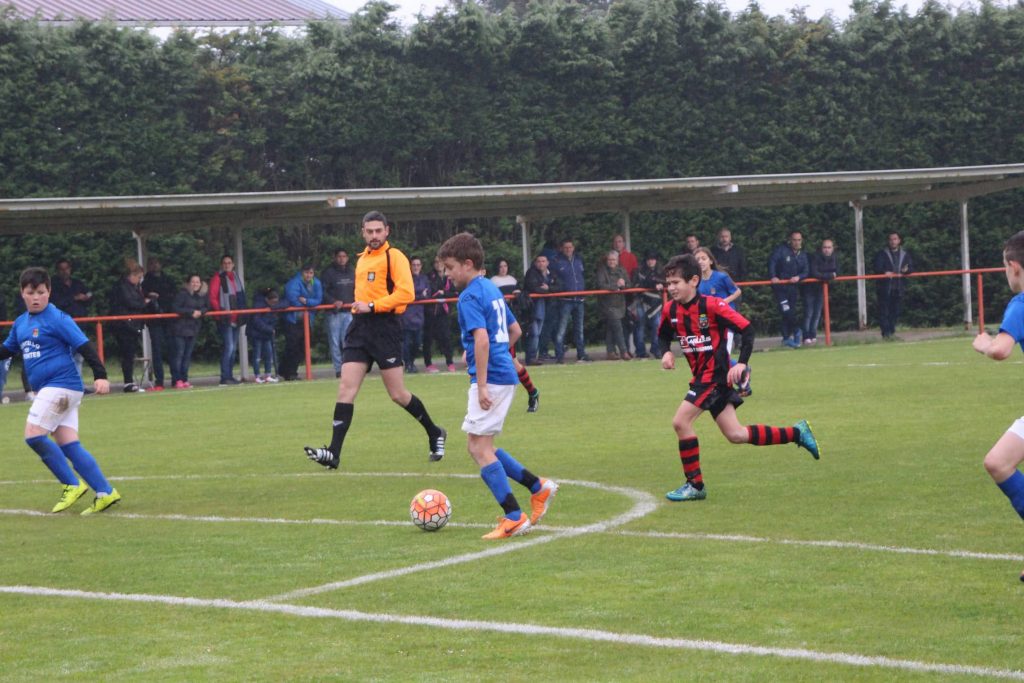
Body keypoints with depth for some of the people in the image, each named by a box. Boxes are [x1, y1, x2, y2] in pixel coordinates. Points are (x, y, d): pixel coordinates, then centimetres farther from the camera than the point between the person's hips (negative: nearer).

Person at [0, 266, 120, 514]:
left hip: (62, 385, -8)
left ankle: (72, 485, -4)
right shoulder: (21, 323, 14)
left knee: (34, 435, -13)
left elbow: (84, 346, -14)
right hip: (47, 390, 8)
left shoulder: (57, 319, -10)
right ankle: (105, 492, 1)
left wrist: (100, 375, -23)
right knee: (68, 444, 1)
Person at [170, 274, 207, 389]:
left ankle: (184, 379, 13)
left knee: (188, 354, 8)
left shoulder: (201, 296, 10)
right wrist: (191, 312, -19)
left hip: (193, 329, 6)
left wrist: (200, 312, -11)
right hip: (180, 329, -6)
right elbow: (175, 308, -17)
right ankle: (176, 380, -6)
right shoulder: (182, 294, -10)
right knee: (178, 353, -7)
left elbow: (205, 307, 13)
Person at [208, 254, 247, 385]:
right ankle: (224, 377, -15)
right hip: (225, 319, -8)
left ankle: (230, 375, 17)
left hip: (236, 318, 8)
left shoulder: (237, 277, 16)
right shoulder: (218, 278, -5)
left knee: (233, 348, 10)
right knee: (228, 347, -15)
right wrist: (220, 310, -20)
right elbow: (212, 297, -11)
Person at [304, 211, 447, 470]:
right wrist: (358, 308, 16)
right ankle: (334, 453, -11)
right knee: (346, 389, -6)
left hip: (384, 328, -6)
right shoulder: (362, 258, 17)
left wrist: (372, 306, -19)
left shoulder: (394, 257, -6)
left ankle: (435, 434, 24)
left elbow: (406, 293, -18)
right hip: (359, 329, 7)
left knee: (398, 394, 0)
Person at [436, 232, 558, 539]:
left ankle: (514, 517, -7)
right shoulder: (492, 289, 16)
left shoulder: (469, 297, -13)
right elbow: (515, 330, 25)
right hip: (506, 375, 9)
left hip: (491, 379, -9)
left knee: (479, 448, -5)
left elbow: (482, 339, -25)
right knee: (483, 446, 16)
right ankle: (538, 488, 16)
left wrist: (481, 384, -24)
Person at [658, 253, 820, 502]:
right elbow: (664, 335, 21)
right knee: (735, 435, 11)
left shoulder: (711, 305, -18)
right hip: (701, 376, 8)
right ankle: (797, 433, 24)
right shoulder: (670, 310, 2)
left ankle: (694, 485, -4)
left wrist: (742, 363, -24)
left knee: (681, 421, -16)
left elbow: (747, 329, -15)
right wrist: (667, 352, 0)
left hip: (716, 375, -8)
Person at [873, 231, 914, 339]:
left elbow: (911, 268, 8)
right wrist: (885, 272, -27)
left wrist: (906, 270, -15)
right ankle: (886, 333, -7)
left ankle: (891, 332, 16)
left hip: (898, 288, 3)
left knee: (895, 311, 7)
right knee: (884, 311, -7)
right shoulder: (882, 254, 2)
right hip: (884, 287, -3)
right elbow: (877, 269, -5)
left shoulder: (905, 254, 13)